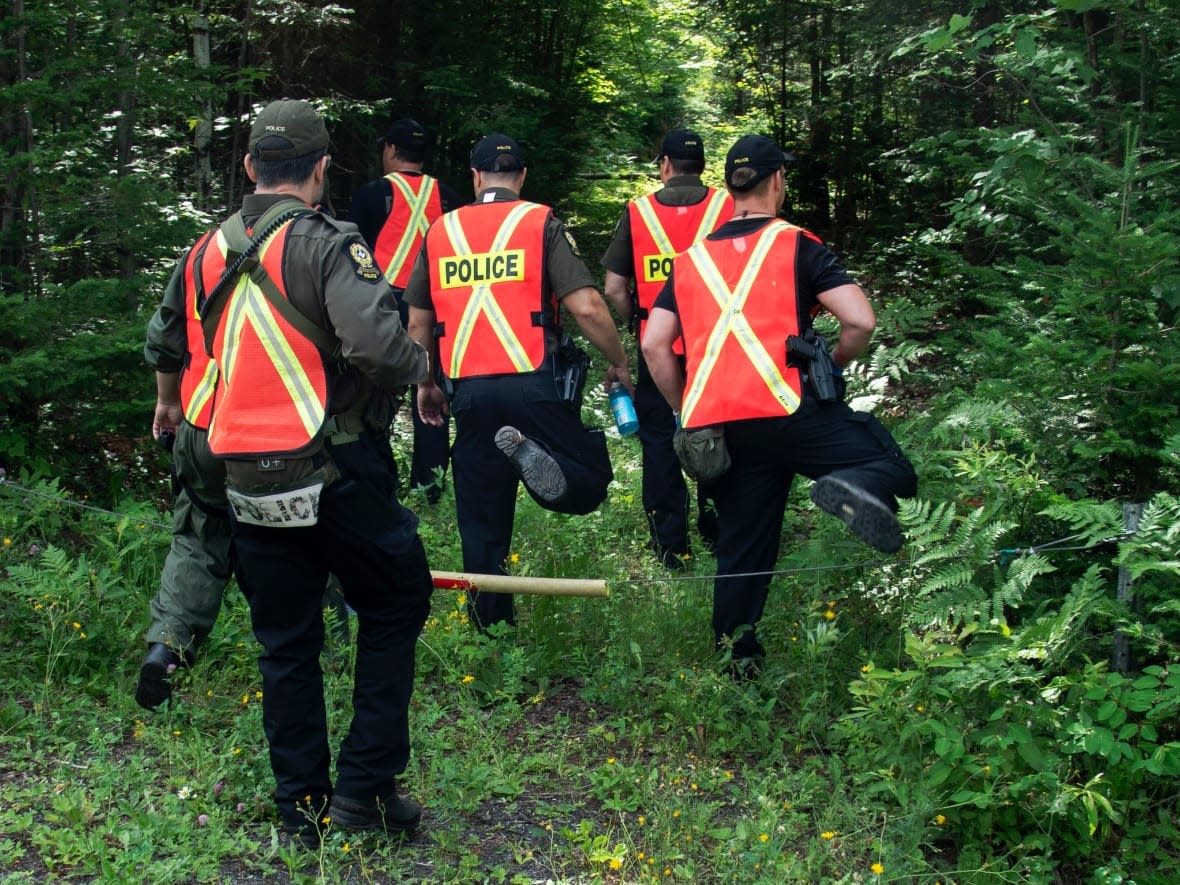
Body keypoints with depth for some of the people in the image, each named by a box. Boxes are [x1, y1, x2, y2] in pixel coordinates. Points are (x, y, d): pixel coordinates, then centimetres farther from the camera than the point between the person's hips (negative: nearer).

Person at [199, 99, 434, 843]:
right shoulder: (326, 244, -12)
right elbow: (377, 344, -25)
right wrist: (422, 366, -6)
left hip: (248, 485, 6)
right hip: (334, 476, -6)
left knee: (286, 642, 14)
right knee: (395, 605, 11)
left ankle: (303, 803, 21)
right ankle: (366, 785, 10)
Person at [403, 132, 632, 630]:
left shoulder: (440, 231, 12)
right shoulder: (540, 223, 2)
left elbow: (418, 322, 16)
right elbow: (586, 307, -8)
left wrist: (424, 384, 30)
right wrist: (619, 364, 7)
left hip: (469, 391, 4)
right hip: (532, 384, -3)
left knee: (482, 516, 13)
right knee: (589, 481, 5)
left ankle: (491, 625, 15)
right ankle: (534, 454, -26)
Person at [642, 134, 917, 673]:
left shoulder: (691, 259, 19)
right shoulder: (797, 245, 6)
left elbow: (654, 346, 11)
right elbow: (860, 321, -3)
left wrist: (686, 411, 20)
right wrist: (835, 365, 16)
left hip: (714, 424, 5)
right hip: (786, 409, -5)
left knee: (741, 545, 14)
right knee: (890, 463, 3)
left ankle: (735, 657, 17)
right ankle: (856, 487, -31)